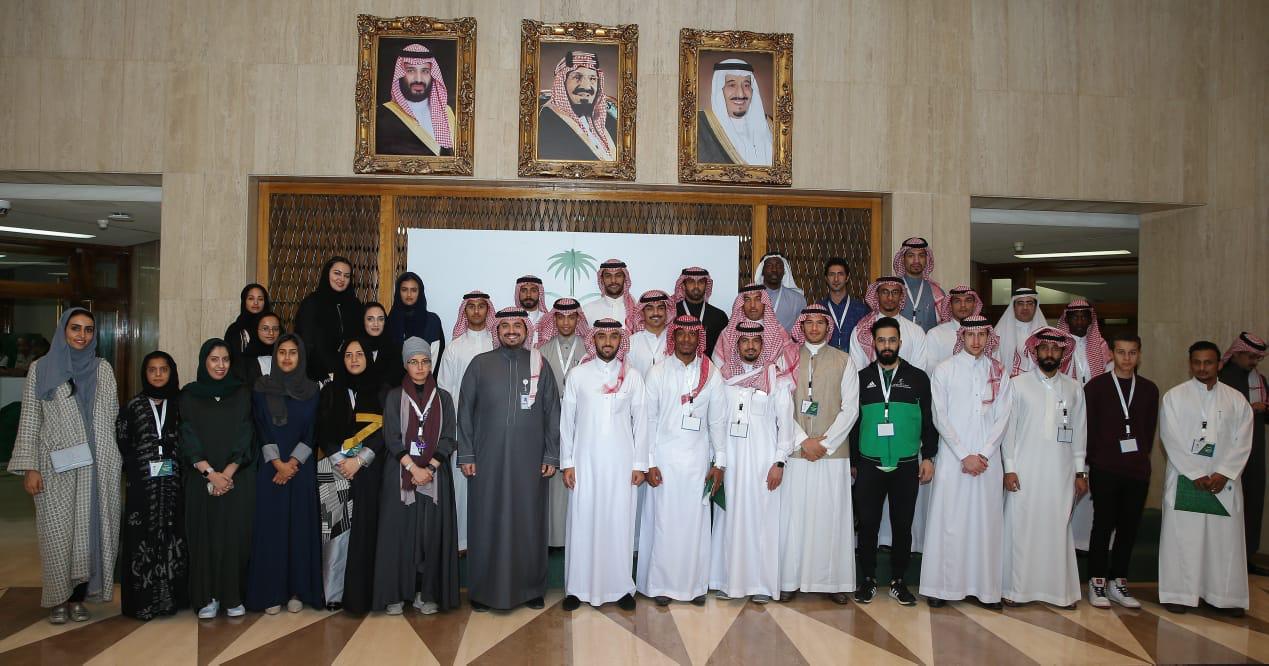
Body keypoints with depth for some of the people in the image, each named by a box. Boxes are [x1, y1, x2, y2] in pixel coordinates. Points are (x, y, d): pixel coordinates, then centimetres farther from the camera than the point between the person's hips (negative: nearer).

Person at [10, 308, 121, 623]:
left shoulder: (103, 368, 9)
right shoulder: (41, 368, 3)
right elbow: (29, 421, 2)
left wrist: (116, 460, 9)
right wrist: (30, 467, -5)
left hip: (98, 466, 2)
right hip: (57, 467, -2)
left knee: (91, 530, 2)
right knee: (58, 532, 0)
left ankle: (79, 597, 12)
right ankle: (59, 599, 12)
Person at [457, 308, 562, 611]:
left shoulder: (540, 365, 6)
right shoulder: (480, 364, 5)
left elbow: (552, 412, 6)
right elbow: (465, 411, 5)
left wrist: (551, 456, 1)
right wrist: (466, 456, -1)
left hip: (529, 460, 0)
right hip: (488, 459, 0)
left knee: (529, 522, 5)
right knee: (487, 522, 4)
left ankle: (531, 587, 18)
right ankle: (484, 590, 17)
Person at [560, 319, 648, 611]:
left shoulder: (633, 376, 3)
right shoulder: (578, 374, 2)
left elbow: (640, 421, 4)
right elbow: (566, 420, 4)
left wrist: (639, 464, 1)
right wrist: (566, 462, 0)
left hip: (621, 463, 0)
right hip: (585, 461, 0)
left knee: (620, 522, 3)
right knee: (582, 522, 3)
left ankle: (621, 586, 15)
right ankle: (578, 587, 14)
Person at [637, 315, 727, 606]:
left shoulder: (711, 374, 3)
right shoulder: (658, 372, 0)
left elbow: (718, 420, 5)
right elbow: (648, 419, -1)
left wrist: (719, 462, 3)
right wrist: (649, 462, -5)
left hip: (698, 458, 1)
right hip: (664, 457, -1)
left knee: (697, 522, 4)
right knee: (664, 521, 2)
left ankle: (695, 584, 17)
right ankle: (661, 584, 13)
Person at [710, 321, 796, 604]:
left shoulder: (777, 381, 1)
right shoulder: (724, 377, 7)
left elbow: (785, 423, 0)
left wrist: (779, 463, -6)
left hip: (762, 459, -2)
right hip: (729, 457, 2)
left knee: (761, 517, 0)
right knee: (728, 516, 4)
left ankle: (761, 583, 9)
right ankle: (728, 580, 13)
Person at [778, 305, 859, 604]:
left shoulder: (844, 361, 7)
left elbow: (850, 408, 1)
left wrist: (825, 443, -7)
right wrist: (804, 441, -8)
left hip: (833, 452, 0)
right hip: (796, 451, 0)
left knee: (832, 515, 2)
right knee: (794, 514, 1)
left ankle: (833, 581, 12)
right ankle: (791, 579, 10)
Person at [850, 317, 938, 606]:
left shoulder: (918, 378, 5)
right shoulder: (862, 378, 6)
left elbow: (928, 421, 7)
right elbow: (853, 422, 7)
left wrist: (928, 457, 0)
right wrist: (852, 462, 7)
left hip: (906, 466, 0)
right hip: (869, 465, 0)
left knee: (903, 526, 7)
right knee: (868, 525, 4)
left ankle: (898, 581, 20)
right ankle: (868, 580, 18)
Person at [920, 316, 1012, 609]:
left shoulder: (999, 372, 9)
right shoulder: (944, 370, 3)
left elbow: (1002, 418, 4)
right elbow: (940, 417, -2)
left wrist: (983, 455, -7)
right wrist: (964, 455, -9)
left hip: (988, 460, 2)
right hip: (953, 457, -2)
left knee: (986, 520, 3)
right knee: (948, 520, -1)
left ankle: (986, 587, 10)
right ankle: (941, 586, 4)